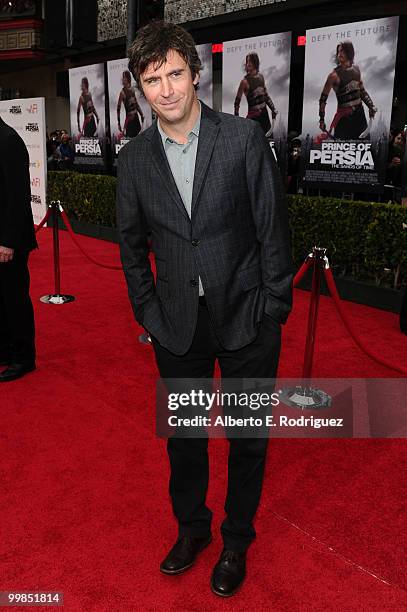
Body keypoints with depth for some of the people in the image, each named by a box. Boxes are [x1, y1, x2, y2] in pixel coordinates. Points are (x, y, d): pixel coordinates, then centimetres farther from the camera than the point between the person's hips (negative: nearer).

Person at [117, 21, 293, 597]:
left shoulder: (245, 137, -9)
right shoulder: (134, 157, 0)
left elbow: (273, 230, -6)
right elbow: (132, 243, 9)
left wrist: (272, 313, -7)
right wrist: (149, 313, 5)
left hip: (246, 322, -2)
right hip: (178, 327, 3)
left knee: (248, 439, 14)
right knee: (183, 436, 18)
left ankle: (237, 540, 38)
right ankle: (192, 527, 44)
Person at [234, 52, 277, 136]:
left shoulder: (260, 77, 7)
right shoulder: (245, 81, -12)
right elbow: (237, 100, -8)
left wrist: (273, 109, 18)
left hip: (264, 113, 7)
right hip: (253, 115, -7)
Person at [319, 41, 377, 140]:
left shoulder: (356, 69, 5)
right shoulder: (335, 75, -13)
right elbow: (323, 99, -10)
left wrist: (371, 106, 13)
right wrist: (322, 119, -12)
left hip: (359, 113, 6)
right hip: (344, 116, -6)